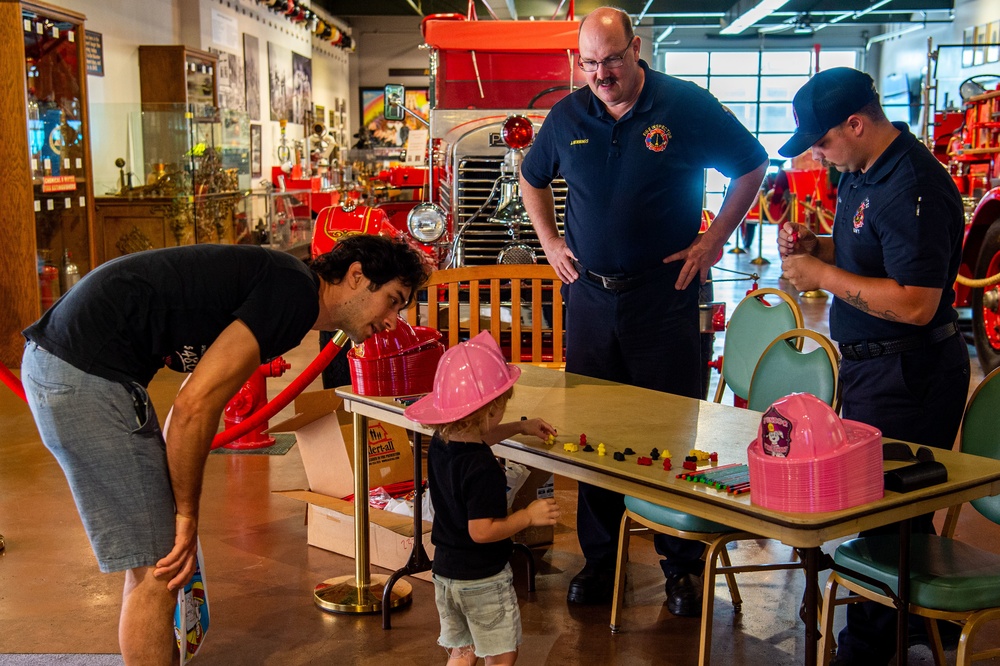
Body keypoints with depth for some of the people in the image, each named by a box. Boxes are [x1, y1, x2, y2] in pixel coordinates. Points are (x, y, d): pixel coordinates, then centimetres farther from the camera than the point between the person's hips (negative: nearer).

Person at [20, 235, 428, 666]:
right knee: (157, 571, -3)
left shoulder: (275, 281, 17)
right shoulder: (296, 291, -13)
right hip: (87, 373, -10)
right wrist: (186, 515, -5)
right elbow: (194, 406, -18)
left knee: (152, 561, 18)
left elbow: (192, 402, 21)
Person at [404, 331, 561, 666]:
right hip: (483, 579, -7)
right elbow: (482, 531, -29)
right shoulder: (483, 470, -30)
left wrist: (520, 426, 21)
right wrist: (529, 515, -19)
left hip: (445, 572, 8)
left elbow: (472, 441, 20)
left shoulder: (439, 443, -3)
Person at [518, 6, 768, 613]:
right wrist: (551, 242, 12)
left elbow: (752, 165, 4)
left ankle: (684, 565, 17)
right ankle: (599, 558, 23)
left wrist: (716, 238, -1)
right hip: (590, 294, 4)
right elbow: (533, 180, 23)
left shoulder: (686, 106, -5)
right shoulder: (567, 116, 5)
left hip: (664, 294, -3)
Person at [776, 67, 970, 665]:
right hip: (870, 364, 10)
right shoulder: (862, 172, 10)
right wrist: (817, 245, 6)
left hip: (908, 375, -10)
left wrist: (824, 275, -20)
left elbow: (915, 303, -28)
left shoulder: (912, 186, -22)